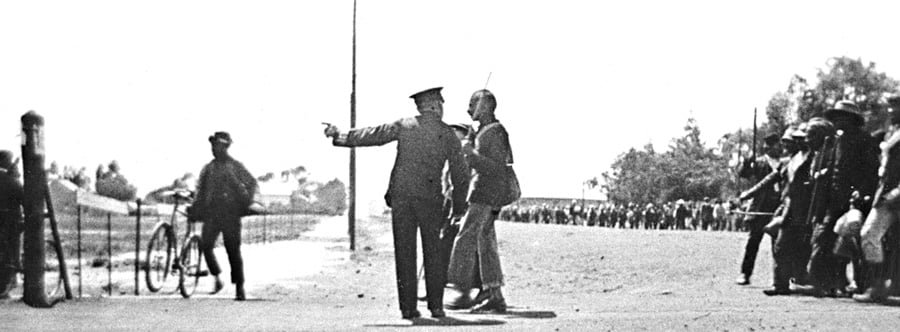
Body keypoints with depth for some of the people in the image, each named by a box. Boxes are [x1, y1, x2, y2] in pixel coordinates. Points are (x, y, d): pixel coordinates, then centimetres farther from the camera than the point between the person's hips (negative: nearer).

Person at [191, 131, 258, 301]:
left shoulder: (235, 166, 2)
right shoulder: (208, 168, 15)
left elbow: (252, 183, 2)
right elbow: (201, 191, 20)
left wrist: (246, 203, -10)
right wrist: (195, 210, 9)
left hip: (230, 213, -3)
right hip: (212, 212, 3)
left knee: (233, 250, -2)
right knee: (205, 245, -14)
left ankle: (239, 287, 6)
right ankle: (217, 279, 3)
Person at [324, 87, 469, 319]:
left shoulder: (403, 126, 3)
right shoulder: (448, 134, 3)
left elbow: (370, 135, 7)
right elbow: (460, 174, 4)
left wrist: (339, 136, 20)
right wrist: (458, 206, 16)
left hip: (401, 196, 1)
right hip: (430, 199, -1)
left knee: (405, 253, 5)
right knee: (433, 252, 9)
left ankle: (408, 307, 3)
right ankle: (436, 306, 6)